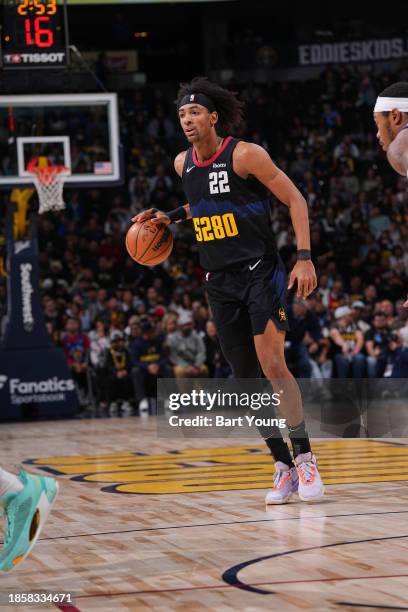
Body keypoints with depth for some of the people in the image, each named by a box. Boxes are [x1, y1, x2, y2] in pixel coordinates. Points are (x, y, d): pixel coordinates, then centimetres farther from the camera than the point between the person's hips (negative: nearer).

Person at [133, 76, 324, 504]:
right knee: (246, 377, 4)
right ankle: (283, 468, 11)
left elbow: (295, 199, -9)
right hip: (220, 282, 6)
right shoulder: (183, 164, 7)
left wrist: (304, 257, -16)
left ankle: (304, 456, -7)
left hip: (261, 272, -6)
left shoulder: (245, 154, -12)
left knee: (273, 365, -18)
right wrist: (171, 217, 14)